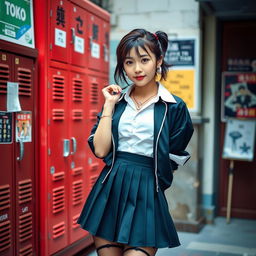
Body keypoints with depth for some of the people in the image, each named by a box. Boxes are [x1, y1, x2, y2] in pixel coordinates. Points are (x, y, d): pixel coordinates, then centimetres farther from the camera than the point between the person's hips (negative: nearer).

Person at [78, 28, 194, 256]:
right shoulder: (117, 101, 7)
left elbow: (171, 161, 4)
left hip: (146, 196, -3)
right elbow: (100, 150, -3)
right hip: (109, 192, 3)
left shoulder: (174, 107, -3)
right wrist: (109, 105, -2)